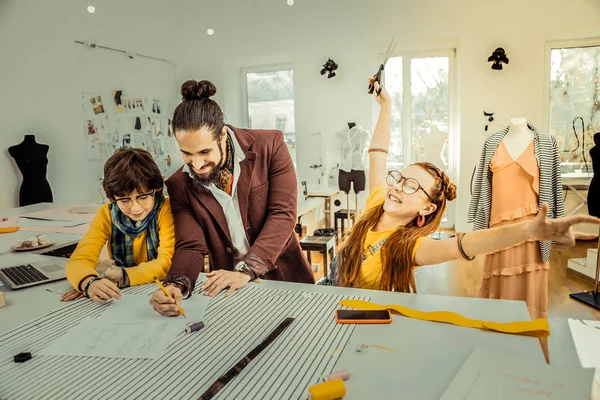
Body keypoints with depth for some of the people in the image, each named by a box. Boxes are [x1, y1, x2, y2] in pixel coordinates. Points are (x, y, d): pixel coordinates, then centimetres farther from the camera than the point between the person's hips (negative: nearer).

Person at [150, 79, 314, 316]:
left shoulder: (270, 146, -11)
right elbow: (190, 247, -6)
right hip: (228, 290, 2)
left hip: (284, 278, -2)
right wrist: (175, 285, -27)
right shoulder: (180, 186, -5)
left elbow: (283, 214, -14)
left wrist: (246, 270, -22)